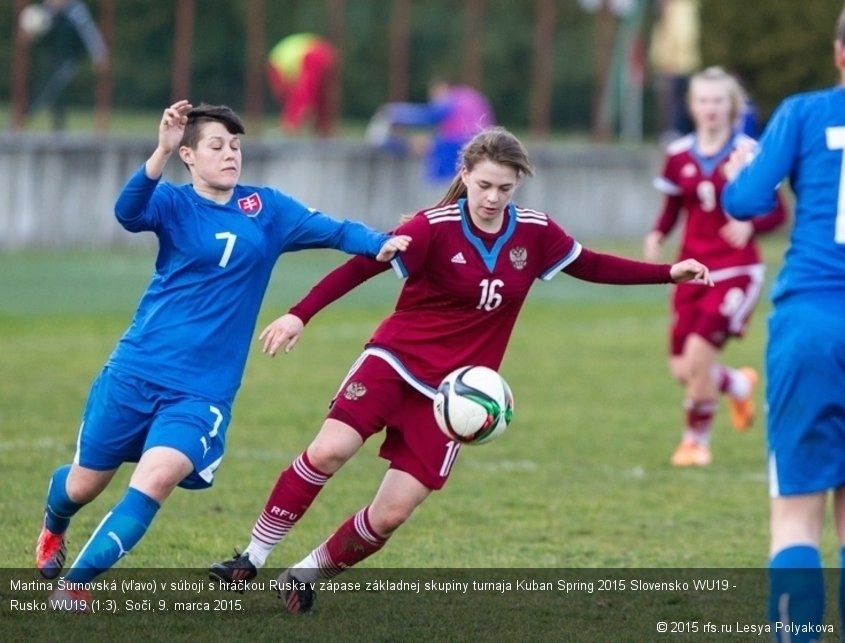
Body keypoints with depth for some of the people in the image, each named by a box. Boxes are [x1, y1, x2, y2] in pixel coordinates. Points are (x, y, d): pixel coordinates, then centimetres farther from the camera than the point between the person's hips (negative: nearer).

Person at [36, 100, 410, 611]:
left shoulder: (266, 208, 4)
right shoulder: (174, 203, -4)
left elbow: (334, 231, 3)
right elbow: (128, 212, -25)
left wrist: (381, 243, -19)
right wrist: (162, 152, -42)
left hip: (202, 391, 1)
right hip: (135, 372, -1)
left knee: (157, 477, -23)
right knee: (84, 483, 12)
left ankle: (76, 582, -11)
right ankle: (53, 529, 49)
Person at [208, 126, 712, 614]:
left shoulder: (534, 233, 0)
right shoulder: (436, 228, -13)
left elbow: (591, 266, 15)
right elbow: (361, 266, -16)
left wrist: (668, 274, 11)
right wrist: (300, 315, -25)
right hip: (394, 362, -3)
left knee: (391, 514, -4)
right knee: (330, 451, -24)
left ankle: (308, 574, 15)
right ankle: (253, 557, -11)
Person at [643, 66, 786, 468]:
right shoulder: (679, 156, 3)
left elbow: (777, 212, -6)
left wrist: (750, 226, -26)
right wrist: (657, 235, -8)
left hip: (736, 271, -5)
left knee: (699, 352, -17)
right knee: (682, 370, 2)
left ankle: (696, 440, 8)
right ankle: (738, 385, 37)